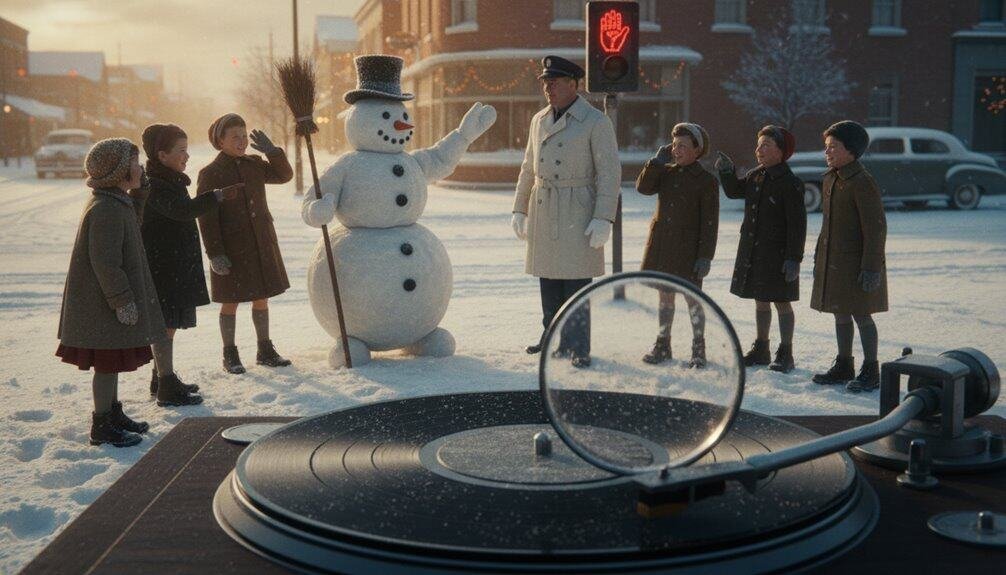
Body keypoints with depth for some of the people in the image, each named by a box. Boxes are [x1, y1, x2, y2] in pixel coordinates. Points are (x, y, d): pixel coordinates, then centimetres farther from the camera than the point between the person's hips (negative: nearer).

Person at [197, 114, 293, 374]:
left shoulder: (255, 165, 7)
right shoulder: (210, 174, -9)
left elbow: (285, 175, 13)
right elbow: (206, 218, -12)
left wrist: (271, 151, -4)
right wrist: (214, 253, -16)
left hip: (261, 245, 5)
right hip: (231, 250, -5)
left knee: (261, 298, 12)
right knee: (231, 301, 4)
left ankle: (265, 350, 24)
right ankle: (230, 355, 16)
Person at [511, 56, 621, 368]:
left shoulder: (596, 122, -6)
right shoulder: (539, 120, 14)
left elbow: (610, 172, -9)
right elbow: (529, 168, 21)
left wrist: (603, 219, -16)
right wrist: (519, 209, 19)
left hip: (578, 214, -6)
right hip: (543, 212, 6)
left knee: (576, 281, -6)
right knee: (549, 283, 9)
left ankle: (578, 347, 1)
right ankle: (554, 340, 20)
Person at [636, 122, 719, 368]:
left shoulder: (706, 181, -7)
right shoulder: (665, 172, 9)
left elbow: (709, 222, -9)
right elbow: (643, 187, -6)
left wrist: (705, 256, -14)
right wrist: (657, 161, -9)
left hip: (687, 247, -5)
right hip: (661, 243, 5)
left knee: (692, 297, 0)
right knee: (665, 296, 14)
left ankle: (698, 351, 11)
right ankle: (663, 345, 24)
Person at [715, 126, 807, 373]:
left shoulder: (790, 183, -15)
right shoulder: (756, 176, 6)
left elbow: (797, 224, -16)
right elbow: (734, 191, 21)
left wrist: (794, 258, -19)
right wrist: (727, 172, 1)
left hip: (777, 253, -7)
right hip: (752, 250, 7)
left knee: (781, 301, 2)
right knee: (760, 300, 15)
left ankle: (785, 354, 11)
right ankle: (761, 349, 27)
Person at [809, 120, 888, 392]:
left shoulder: (862, 182, -16)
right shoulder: (830, 179, 11)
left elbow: (875, 227, -18)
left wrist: (871, 267, -20)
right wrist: (819, 257, 19)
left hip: (856, 263, -8)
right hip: (832, 262, 8)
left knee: (861, 315, -1)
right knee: (841, 314, 15)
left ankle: (870, 371, 10)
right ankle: (844, 366, 27)